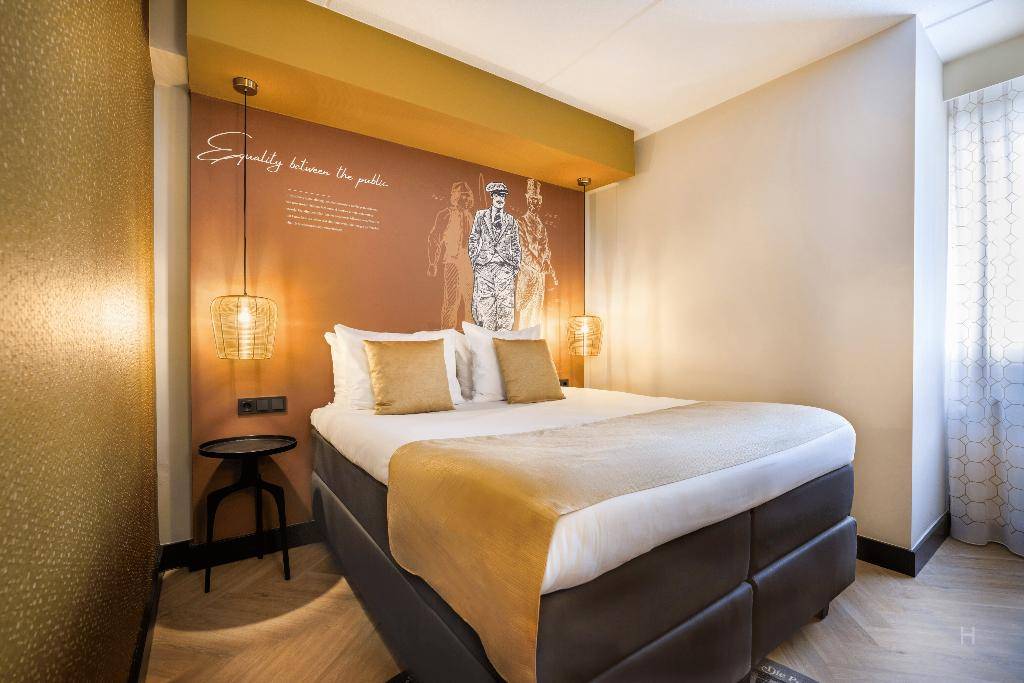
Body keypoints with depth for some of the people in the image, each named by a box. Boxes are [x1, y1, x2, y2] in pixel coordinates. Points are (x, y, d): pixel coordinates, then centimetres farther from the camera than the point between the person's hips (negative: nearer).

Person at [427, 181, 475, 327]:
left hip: (467, 262, 6)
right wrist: (432, 263, -10)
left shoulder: (469, 215, 18)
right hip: (451, 261, -6)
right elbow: (433, 238, -3)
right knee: (452, 298, -9)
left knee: (468, 298, 6)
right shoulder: (445, 214, 0)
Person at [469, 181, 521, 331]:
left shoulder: (511, 220, 16)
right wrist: (474, 260, 2)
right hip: (484, 265, -1)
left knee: (506, 304, -8)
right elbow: (473, 240, 12)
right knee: (484, 303, -6)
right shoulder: (480, 216, 14)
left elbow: (516, 245, 16)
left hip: (505, 267, 1)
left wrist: (516, 265, 6)